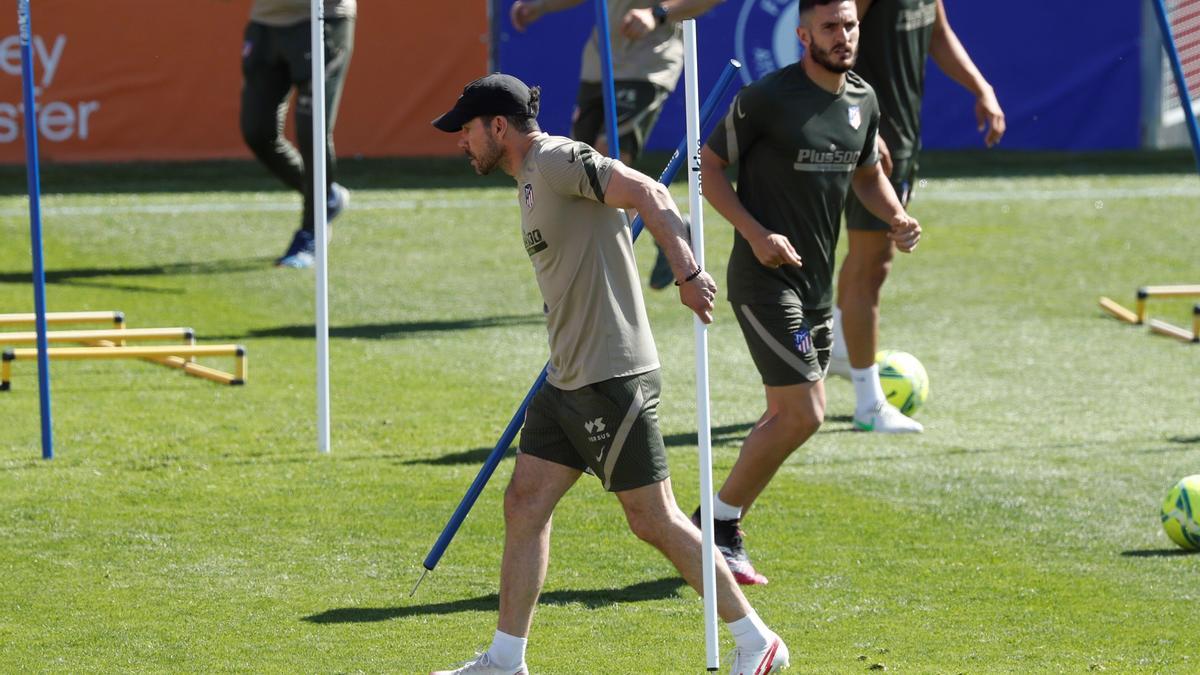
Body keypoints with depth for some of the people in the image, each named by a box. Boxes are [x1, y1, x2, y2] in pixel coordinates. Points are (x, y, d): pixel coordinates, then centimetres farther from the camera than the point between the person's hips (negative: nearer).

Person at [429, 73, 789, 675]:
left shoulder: (558, 160, -13)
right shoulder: (530, 178, 17)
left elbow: (647, 193, -23)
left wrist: (686, 273, -33)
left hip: (612, 377, -10)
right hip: (567, 379, 10)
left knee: (653, 520, -5)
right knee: (524, 505, 8)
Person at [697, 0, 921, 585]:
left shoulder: (862, 102, 9)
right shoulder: (766, 98, -13)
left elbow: (867, 174, 25)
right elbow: (707, 165, -7)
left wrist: (896, 217, 4)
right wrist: (756, 234, -17)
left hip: (817, 284, 8)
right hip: (765, 280, -8)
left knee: (787, 417, 12)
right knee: (804, 414, -15)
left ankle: (721, 530, 24)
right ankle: (719, 522, -1)